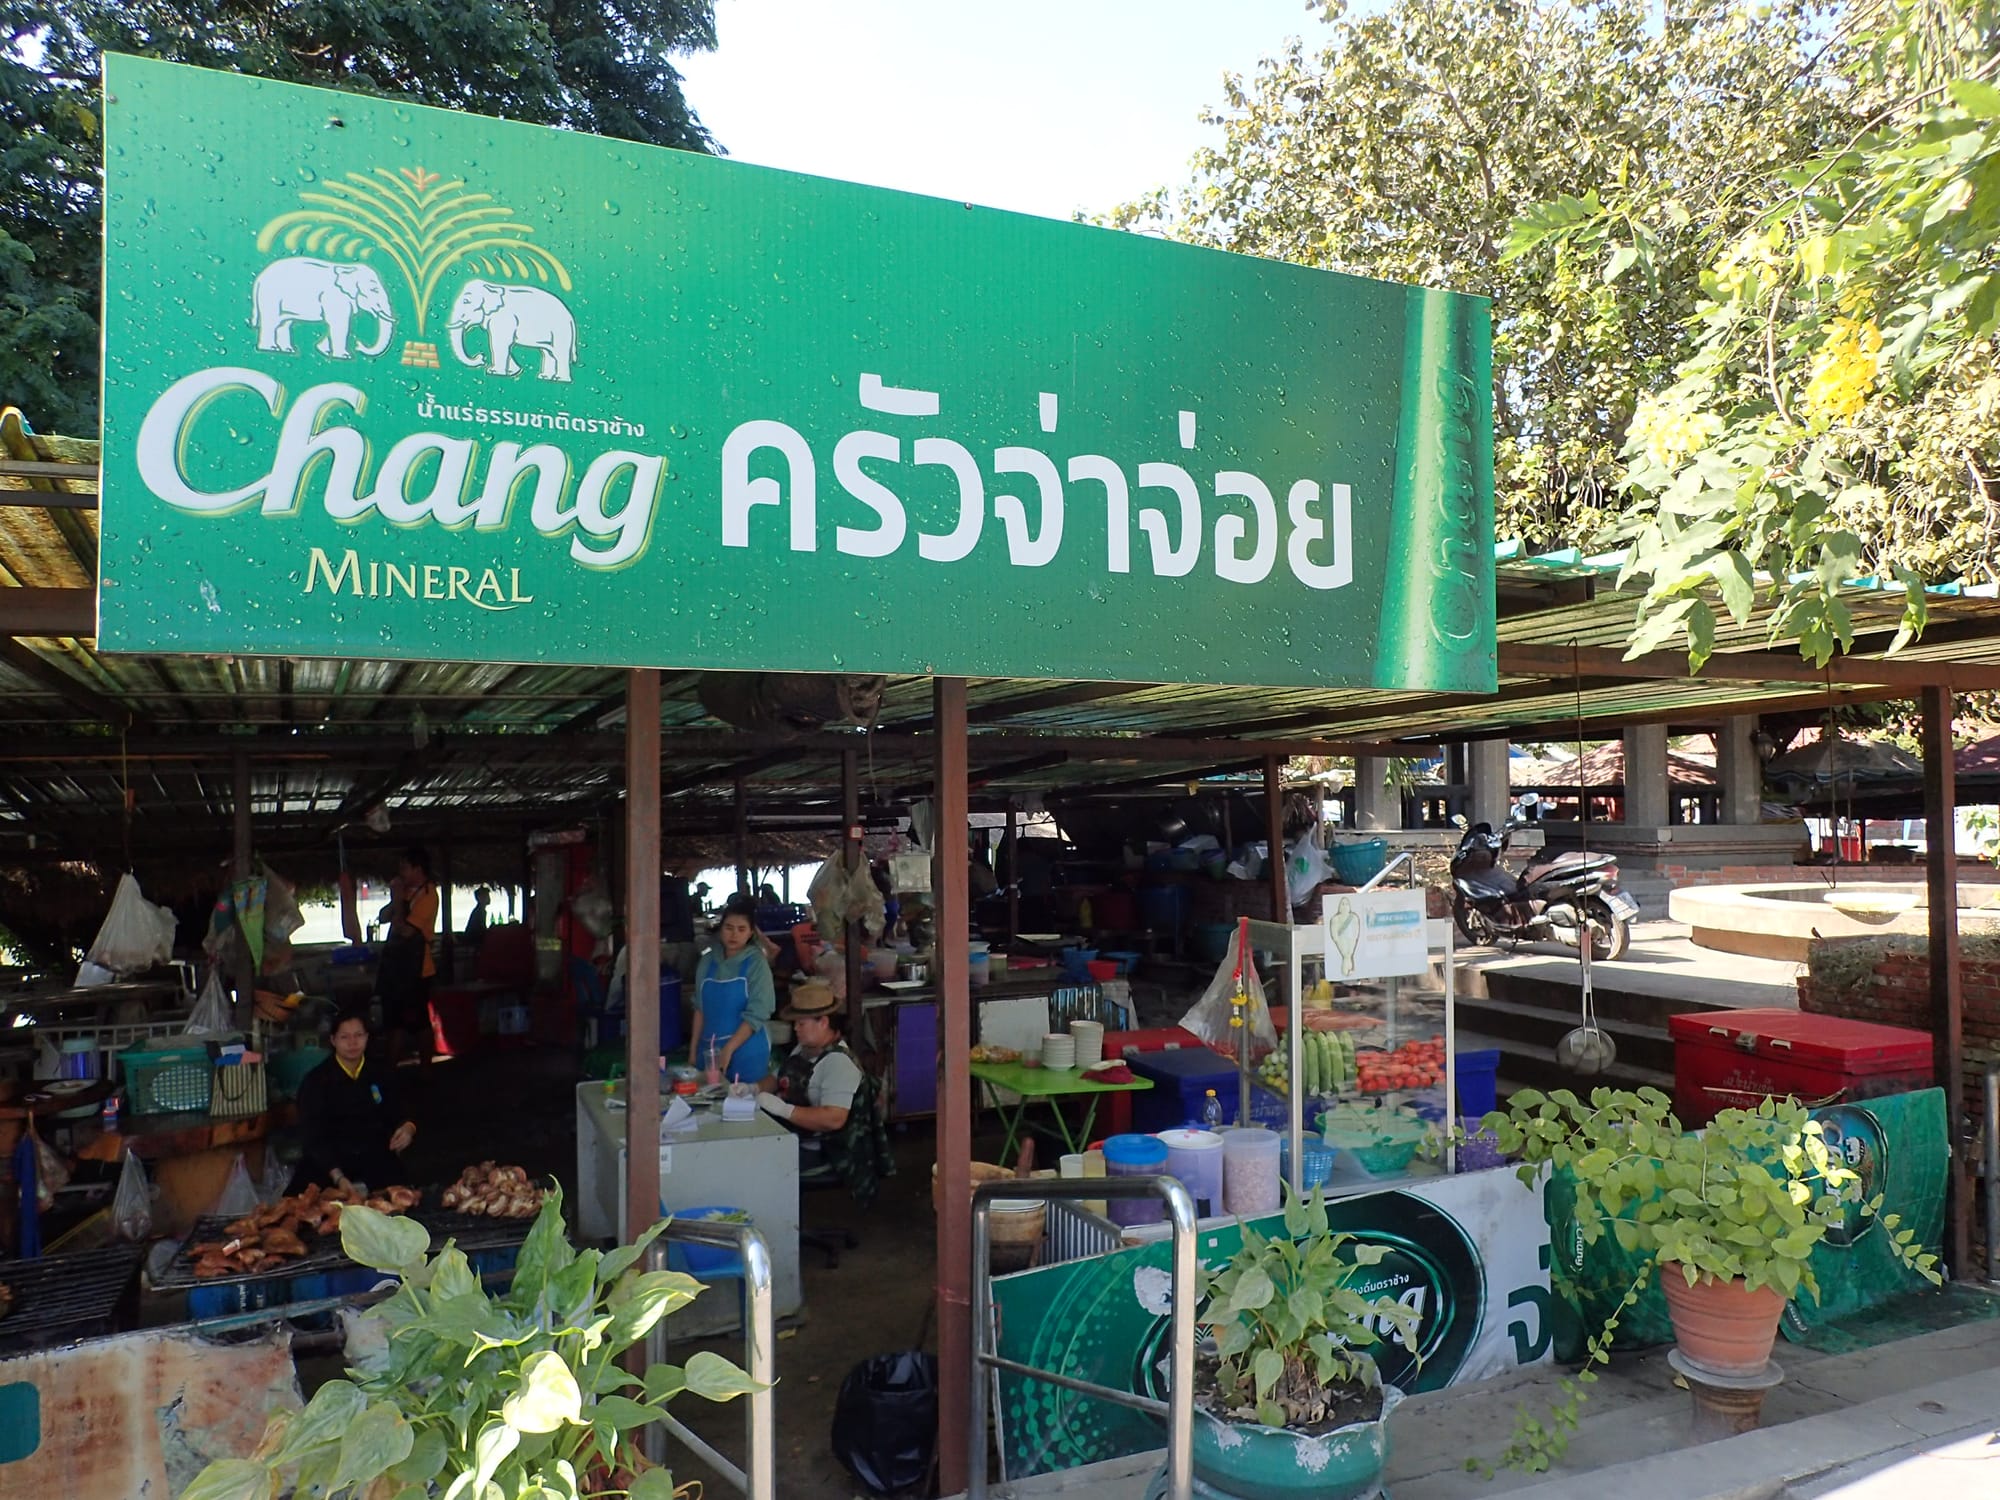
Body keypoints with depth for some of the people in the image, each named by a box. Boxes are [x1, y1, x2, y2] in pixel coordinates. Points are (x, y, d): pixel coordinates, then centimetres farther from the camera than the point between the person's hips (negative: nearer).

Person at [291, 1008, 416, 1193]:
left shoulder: (381, 1074, 9)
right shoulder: (316, 1080, 0)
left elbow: (399, 1114, 14)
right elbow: (314, 1135, -7)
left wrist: (407, 1128, -13)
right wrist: (338, 1177, -21)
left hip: (374, 1155, 1)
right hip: (330, 1159, -1)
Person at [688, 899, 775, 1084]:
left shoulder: (756, 962, -8)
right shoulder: (708, 960, 5)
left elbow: (757, 1013, -13)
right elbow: (700, 1008, 11)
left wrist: (728, 1049, -18)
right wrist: (693, 1049, 7)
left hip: (746, 1049, -4)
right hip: (709, 1048, 4)